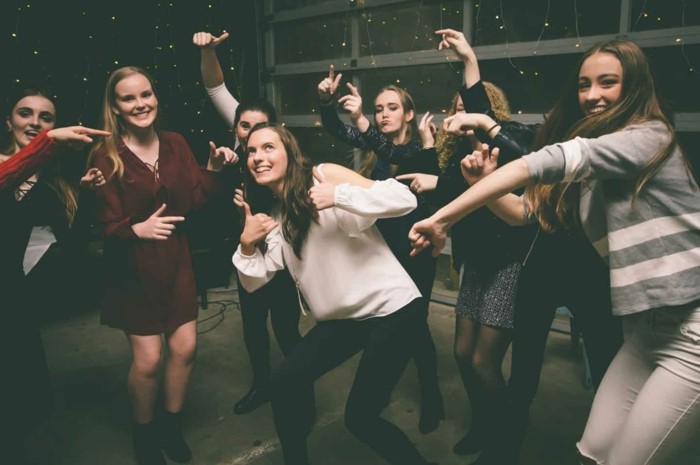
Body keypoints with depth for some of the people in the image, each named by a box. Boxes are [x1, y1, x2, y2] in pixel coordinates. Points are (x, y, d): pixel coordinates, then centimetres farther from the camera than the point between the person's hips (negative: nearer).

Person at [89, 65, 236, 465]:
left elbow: (193, 200, -2)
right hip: (133, 268, -4)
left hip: (175, 260, 4)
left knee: (186, 348, 7)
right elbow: (106, 224, -12)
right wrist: (137, 229, -31)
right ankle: (144, 431, 30)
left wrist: (213, 169, -15)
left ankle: (172, 424, 32)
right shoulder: (106, 156, -10)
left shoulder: (176, 144, 3)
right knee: (148, 358, 1)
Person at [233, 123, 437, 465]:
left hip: (390, 307, -7)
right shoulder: (271, 212, 9)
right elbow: (254, 281, 7)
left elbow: (404, 199, -20)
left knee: (359, 416, -3)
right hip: (341, 317, 7)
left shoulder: (326, 175, -11)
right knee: (284, 385, 6)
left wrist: (338, 196, -27)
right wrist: (247, 244, -10)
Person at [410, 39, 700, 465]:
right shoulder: (588, 173, 11)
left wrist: (442, 218, -29)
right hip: (646, 330, 7)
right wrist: (488, 180, -7)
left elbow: (548, 161, -26)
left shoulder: (650, 138, -13)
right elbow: (530, 213, 14)